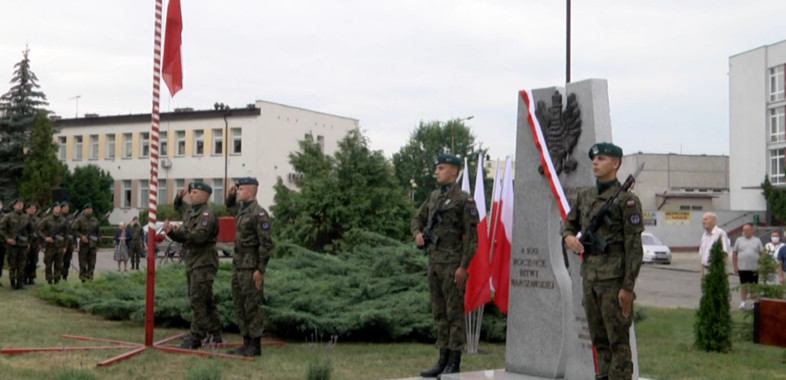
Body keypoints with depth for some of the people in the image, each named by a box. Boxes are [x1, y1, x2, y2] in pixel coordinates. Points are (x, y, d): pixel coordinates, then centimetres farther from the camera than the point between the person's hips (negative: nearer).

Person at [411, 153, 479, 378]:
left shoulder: (464, 200, -8)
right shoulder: (433, 197, 14)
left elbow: (471, 236, -11)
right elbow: (417, 219, 24)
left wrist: (463, 266, -16)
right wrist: (417, 233, 0)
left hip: (452, 264, -7)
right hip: (434, 262, 7)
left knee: (454, 313, -2)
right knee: (439, 313, 10)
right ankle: (443, 359, 17)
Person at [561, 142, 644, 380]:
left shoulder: (626, 199, -8)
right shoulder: (584, 196, 12)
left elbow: (634, 247, -11)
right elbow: (569, 222, 26)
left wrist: (628, 287, -16)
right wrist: (568, 236, 1)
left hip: (613, 278, -7)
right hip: (589, 276, 7)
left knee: (618, 340, -2)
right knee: (598, 340, 13)